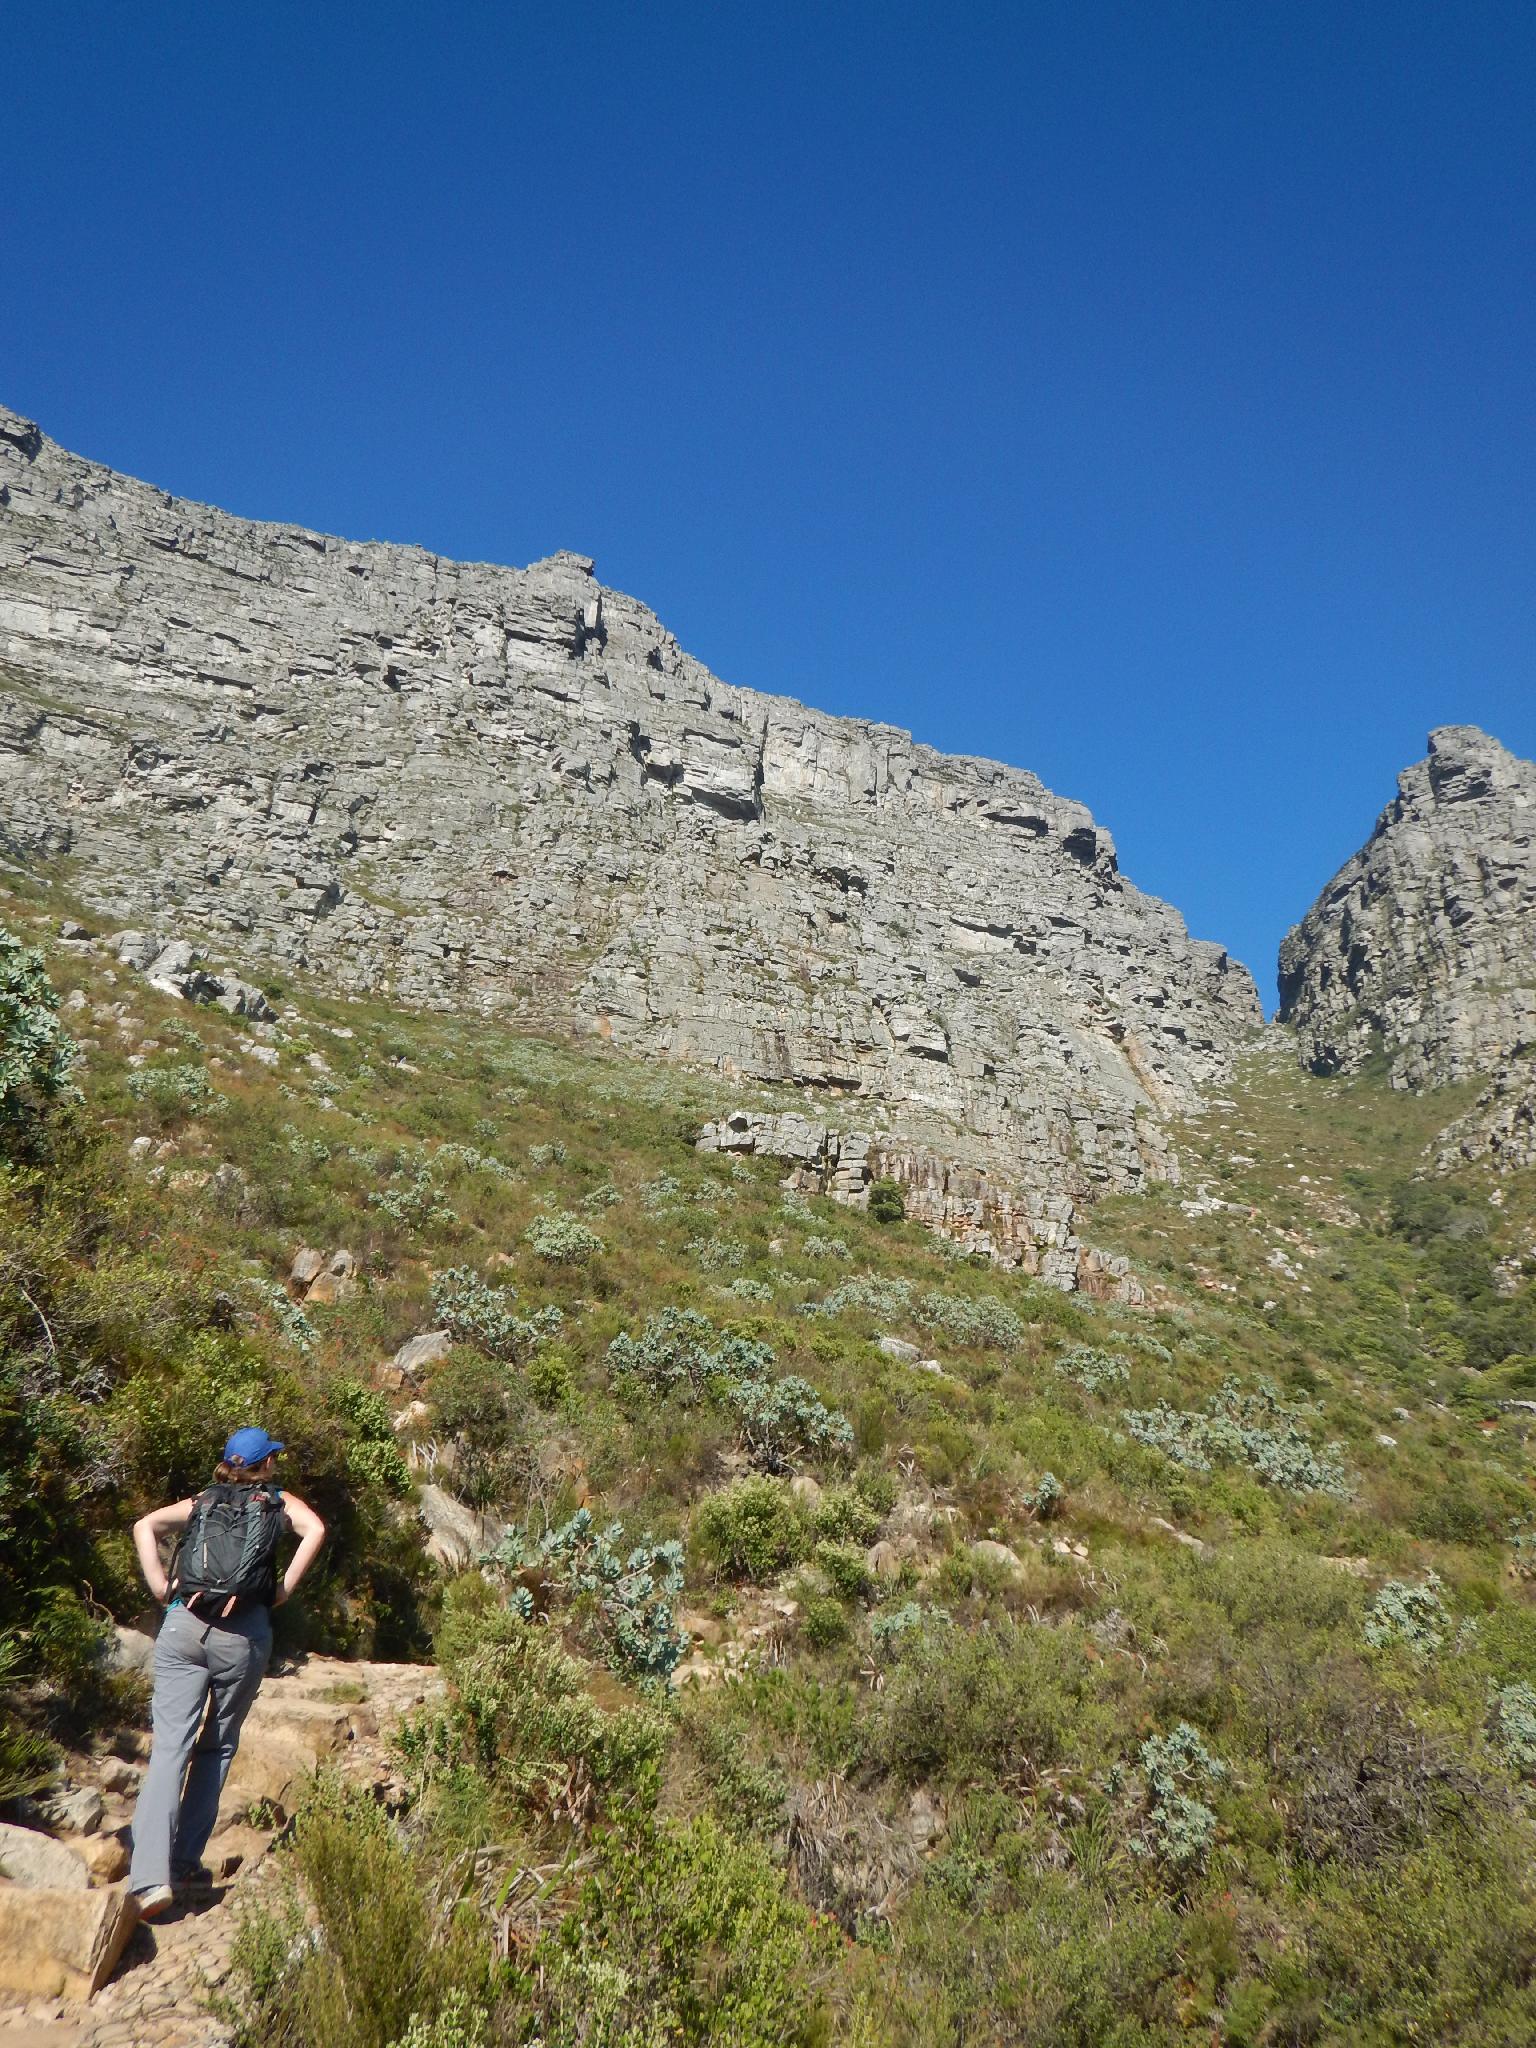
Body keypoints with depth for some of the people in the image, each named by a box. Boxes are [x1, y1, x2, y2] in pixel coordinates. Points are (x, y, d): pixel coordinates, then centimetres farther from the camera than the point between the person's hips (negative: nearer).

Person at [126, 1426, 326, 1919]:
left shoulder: (201, 1502, 21)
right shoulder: (280, 1502, 15)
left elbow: (145, 1525, 7)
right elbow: (315, 1530, -5)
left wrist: (159, 1584, 5)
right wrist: (283, 1590, 0)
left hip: (183, 1626, 1)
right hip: (245, 1633, -1)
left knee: (170, 1746, -3)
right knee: (216, 1749, 15)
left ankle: (151, 1877, -15)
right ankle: (185, 1862, 18)